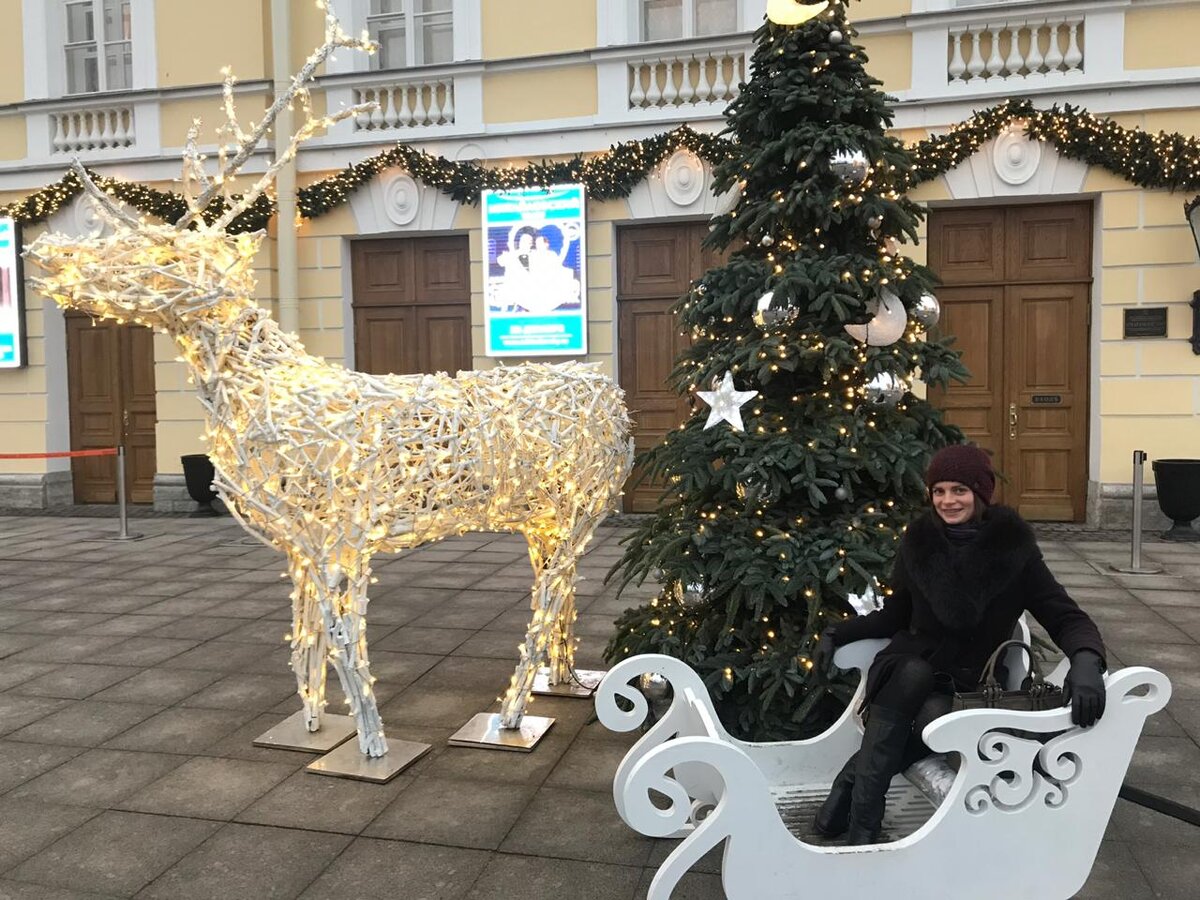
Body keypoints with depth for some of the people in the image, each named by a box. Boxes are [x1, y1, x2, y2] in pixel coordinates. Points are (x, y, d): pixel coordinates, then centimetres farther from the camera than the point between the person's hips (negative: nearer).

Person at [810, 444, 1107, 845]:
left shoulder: (1013, 547, -6)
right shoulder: (918, 541, 0)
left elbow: (1066, 617, -8)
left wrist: (1086, 662, -31)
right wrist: (837, 633, -1)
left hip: (967, 681, -1)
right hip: (909, 664, 1)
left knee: (933, 722, -37)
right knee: (914, 674, -37)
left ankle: (853, 780, -15)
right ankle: (861, 824, -31)